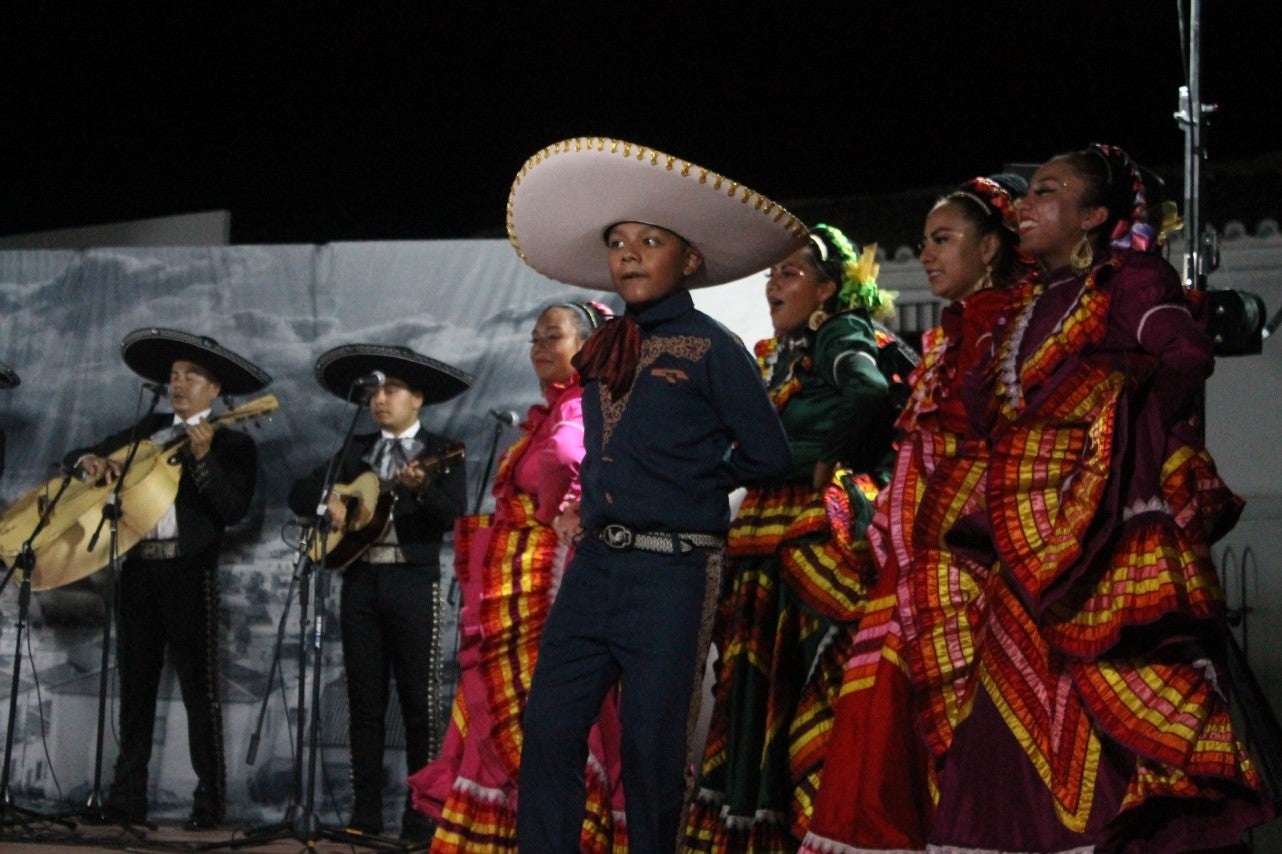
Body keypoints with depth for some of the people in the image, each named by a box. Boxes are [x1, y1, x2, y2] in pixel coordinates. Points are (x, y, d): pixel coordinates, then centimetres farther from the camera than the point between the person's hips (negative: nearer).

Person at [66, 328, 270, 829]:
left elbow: (234, 509, -12)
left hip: (189, 571, -5)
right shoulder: (148, 430, 18)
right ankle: (127, 797, 10)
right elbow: (75, 458, 20)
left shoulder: (233, 443, 2)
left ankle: (210, 801, -2)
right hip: (138, 568, 6)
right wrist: (91, 462, -3)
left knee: (199, 688, -5)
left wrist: (203, 458, -20)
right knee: (135, 684, 7)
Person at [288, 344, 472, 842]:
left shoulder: (442, 454, 3)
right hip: (360, 580, 4)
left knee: (420, 704, -4)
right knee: (364, 703, 4)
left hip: (414, 582, -4)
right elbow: (298, 493, 16)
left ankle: (421, 818, -1)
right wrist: (330, 500, -4)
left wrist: (422, 488, -30)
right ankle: (365, 814, 6)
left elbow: (452, 516, -12)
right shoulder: (355, 451, 17)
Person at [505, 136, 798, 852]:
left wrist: (690, 486, 5)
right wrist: (587, 509, 11)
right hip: (595, 563, 6)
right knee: (549, 731, 1)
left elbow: (770, 457, -4)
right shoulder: (603, 350, 13)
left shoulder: (711, 348, -5)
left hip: (674, 572, -6)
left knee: (653, 747, 1)